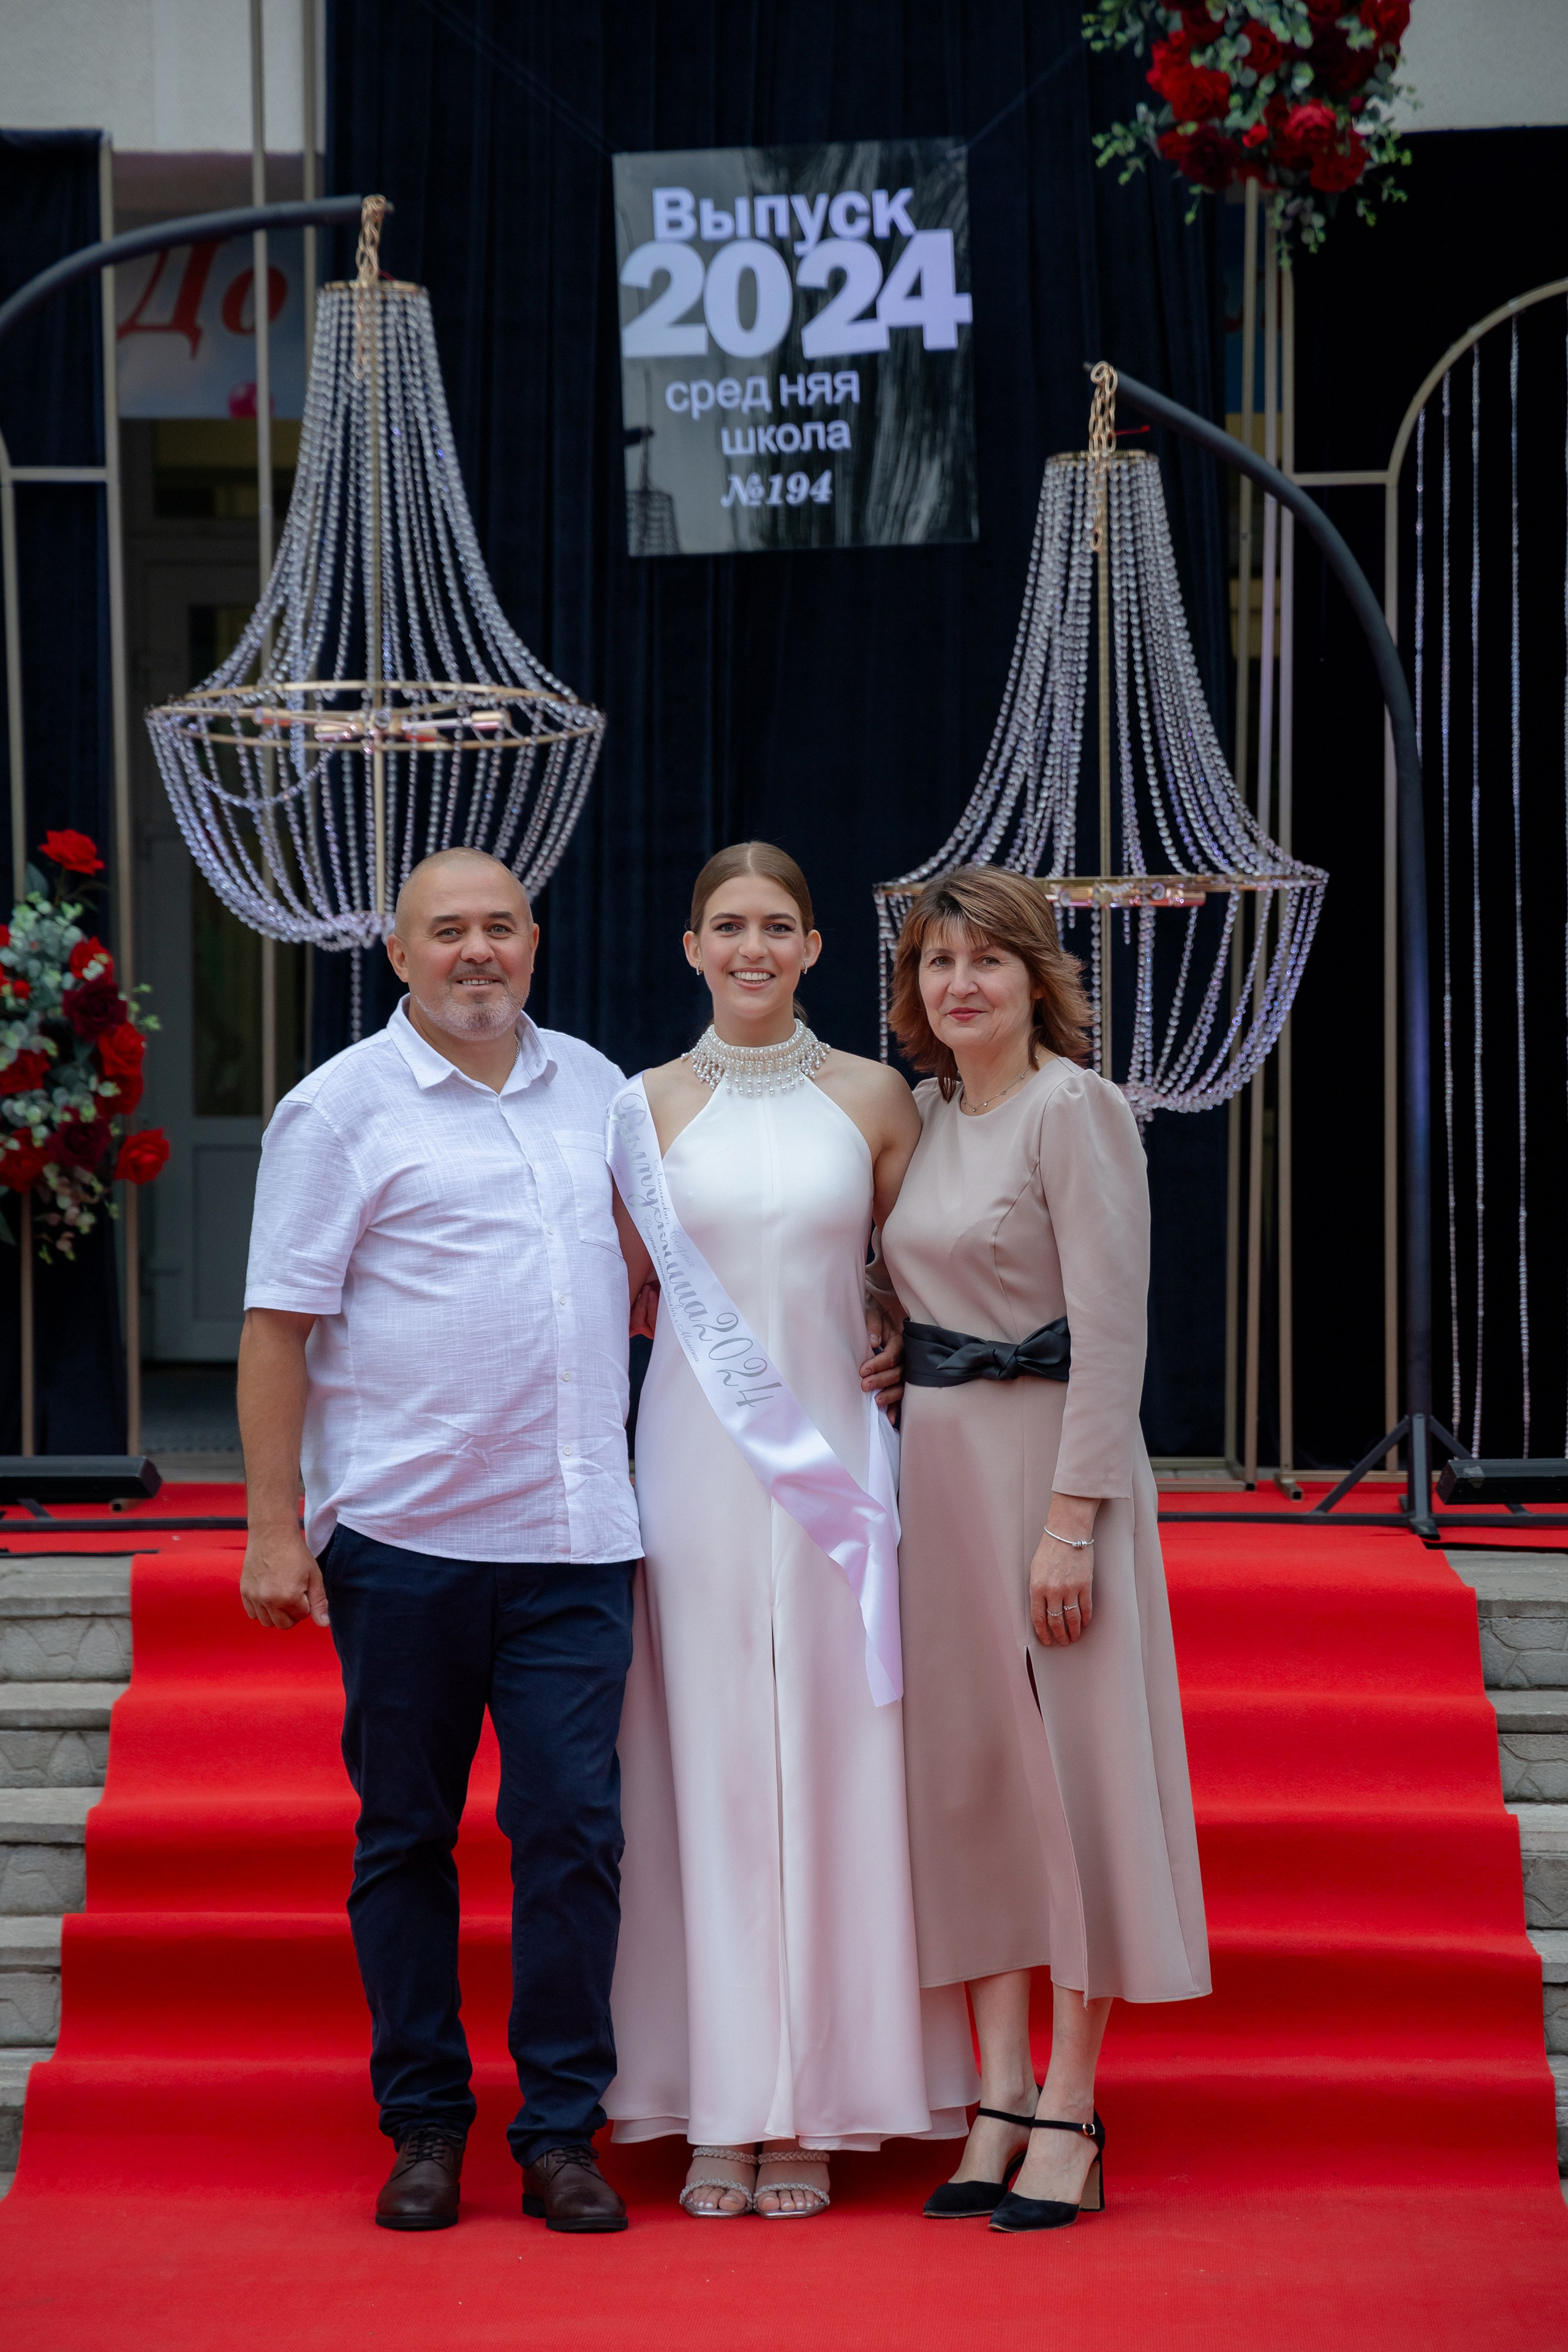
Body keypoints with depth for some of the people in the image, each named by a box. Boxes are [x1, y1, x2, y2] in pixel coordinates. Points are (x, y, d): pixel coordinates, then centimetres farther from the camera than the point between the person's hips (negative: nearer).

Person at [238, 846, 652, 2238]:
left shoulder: (595, 1089, 13)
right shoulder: (341, 1108, -1)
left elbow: (647, 1270, 27)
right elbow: (280, 1323, -3)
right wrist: (274, 1526, -8)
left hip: (575, 1542, 3)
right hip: (403, 1535, -3)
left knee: (575, 1827, -2)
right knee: (406, 1834, 5)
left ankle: (563, 2132, 7)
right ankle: (425, 2124, 16)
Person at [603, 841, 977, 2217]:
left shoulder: (873, 1100, 5)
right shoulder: (650, 1108, 6)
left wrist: (904, 1356, -1)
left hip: (837, 1456, 0)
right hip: (695, 1464, 0)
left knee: (831, 1767, 0)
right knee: (707, 1766, 0)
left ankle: (817, 2112, 7)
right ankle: (720, 2113, 6)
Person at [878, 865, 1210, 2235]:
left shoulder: (1075, 1111, -10)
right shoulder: (924, 1115, 12)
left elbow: (1112, 1329, -15)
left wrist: (1071, 1518, -20)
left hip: (1052, 1457, -7)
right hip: (936, 1459, 7)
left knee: (1066, 1766, -4)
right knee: (964, 1774, 6)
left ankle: (1070, 2120, 1)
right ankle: (999, 2100, 11)